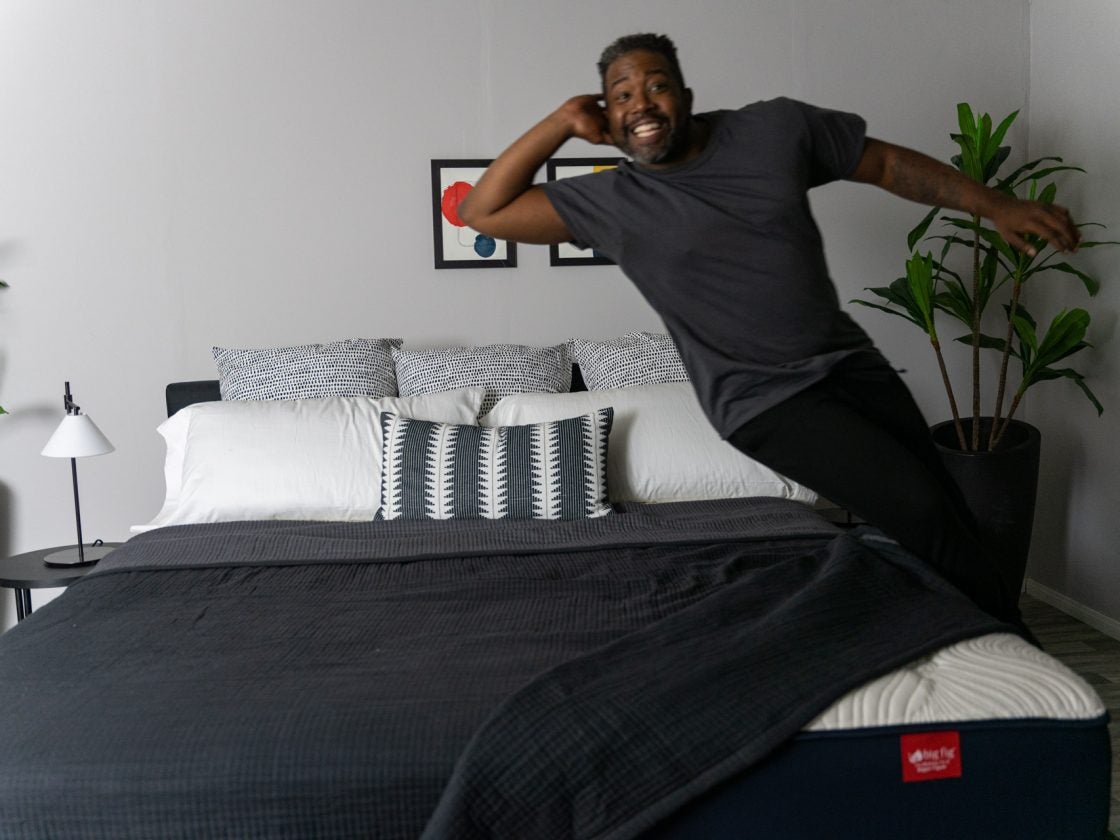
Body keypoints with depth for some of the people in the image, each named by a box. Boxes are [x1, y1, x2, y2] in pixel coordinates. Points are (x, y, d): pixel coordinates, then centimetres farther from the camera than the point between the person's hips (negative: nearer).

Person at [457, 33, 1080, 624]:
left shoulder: (776, 128, 0)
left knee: (952, 508, 6)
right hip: (765, 399, -4)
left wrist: (996, 205, 6)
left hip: (850, 360, 5)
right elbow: (483, 212, -7)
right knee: (917, 507, -13)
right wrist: (563, 124, -10)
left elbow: (889, 163, 10)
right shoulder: (612, 202, -7)